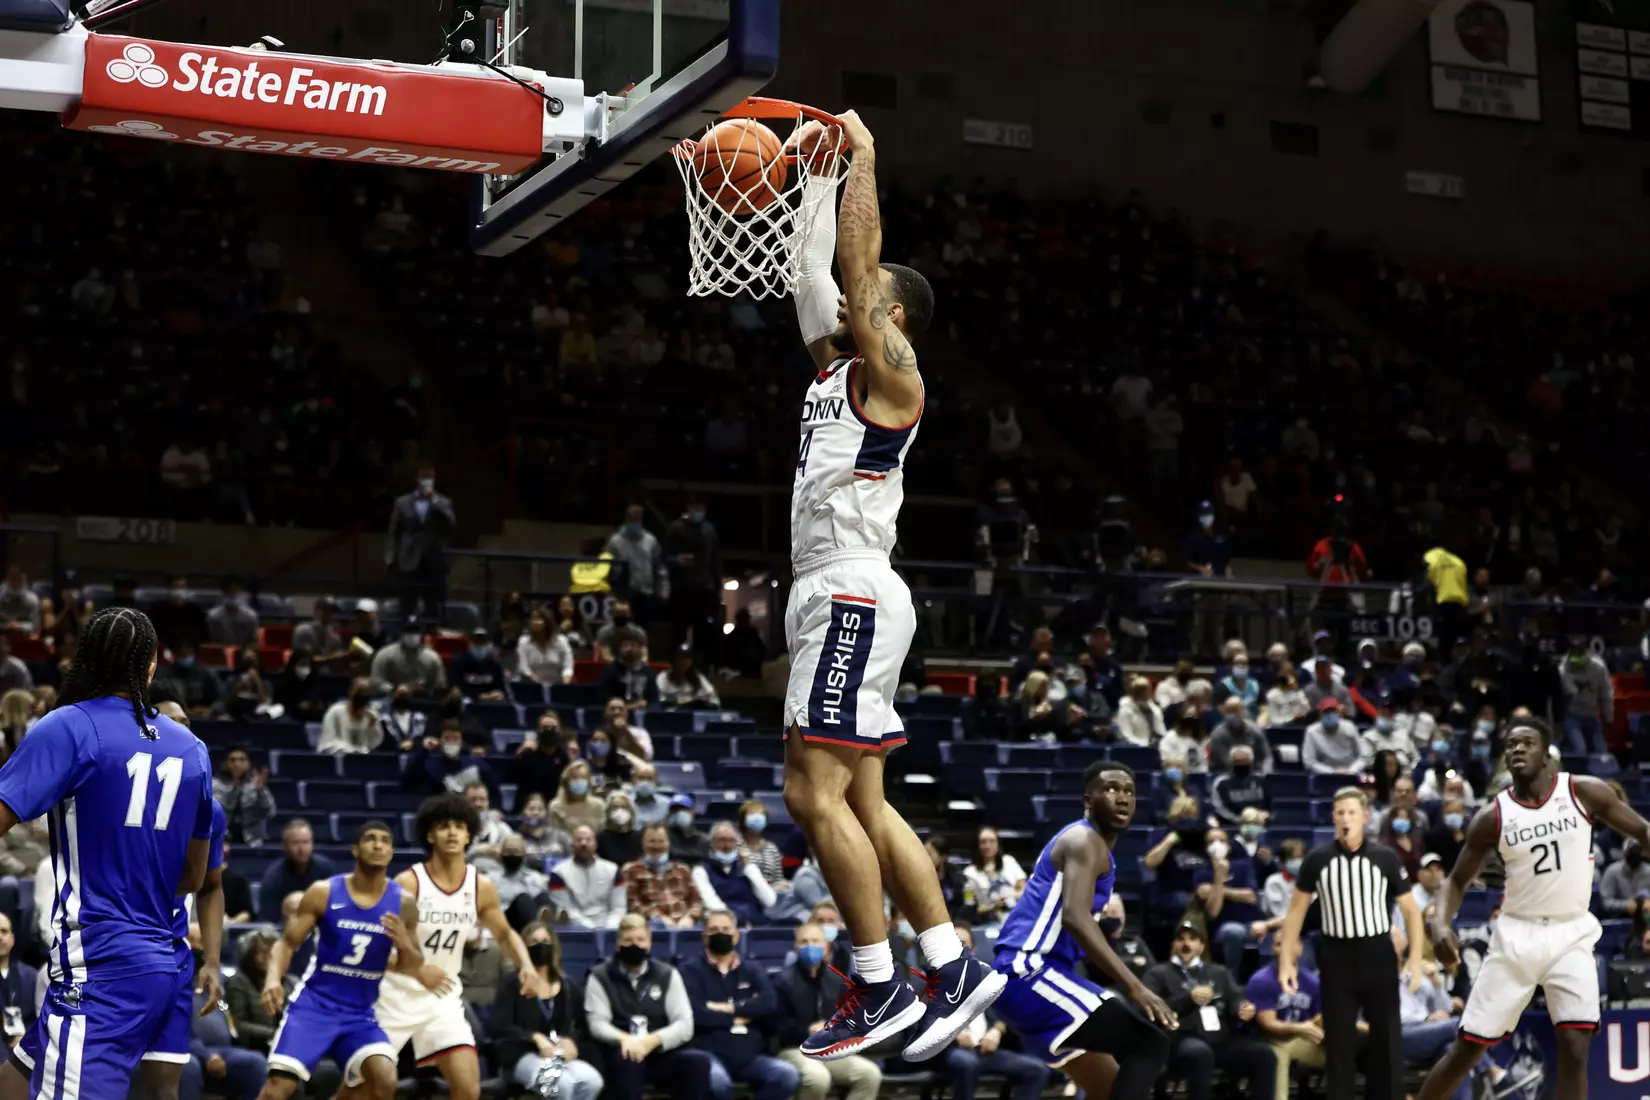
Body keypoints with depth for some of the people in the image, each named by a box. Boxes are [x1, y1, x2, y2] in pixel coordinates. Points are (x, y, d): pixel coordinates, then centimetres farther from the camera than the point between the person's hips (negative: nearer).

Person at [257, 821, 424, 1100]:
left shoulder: (402, 903, -2)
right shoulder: (324, 893, -7)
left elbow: (412, 968, 7)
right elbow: (287, 943, -2)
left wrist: (405, 945, -17)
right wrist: (273, 978, -23)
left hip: (360, 1013, 2)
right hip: (314, 1003, -2)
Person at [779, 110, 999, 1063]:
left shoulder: (891, 375, -6)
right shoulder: (834, 361, 18)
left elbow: (859, 266, -10)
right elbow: (817, 267, 21)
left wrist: (864, 158, -4)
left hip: (854, 597, -10)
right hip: (834, 598, 10)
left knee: (816, 791, -12)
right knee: (858, 800, 9)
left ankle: (882, 991, -7)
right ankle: (956, 966, 13)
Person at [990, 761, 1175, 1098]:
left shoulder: (1088, 844, 23)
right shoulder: (1085, 840, -9)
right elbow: (1075, 918, -26)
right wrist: (1135, 987, -31)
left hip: (1028, 975, 11)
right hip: (1030, 972, -11)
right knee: (1149, 1045, -19)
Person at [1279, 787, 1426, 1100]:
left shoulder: (1385, 858, -3)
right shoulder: (1317, 859, 0)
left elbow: (1411, 910, 2)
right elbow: (1296, 910, 8)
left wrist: (1415, 960, -8)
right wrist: (1286, 961, 2)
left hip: (1378, 956, -1)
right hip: (1337, 958, 1)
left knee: (1386, 1040, 3)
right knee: (1338, 1043, 6)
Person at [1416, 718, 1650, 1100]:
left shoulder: (1585, 792, -6)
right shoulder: (1492, 817, -4)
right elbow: (1457, 880, 4)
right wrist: (1440, 922, -17)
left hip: (1571, 934, 0)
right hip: (1517, 936, 0)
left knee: (1575, 1050, -14)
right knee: (1466, 1049, 3)